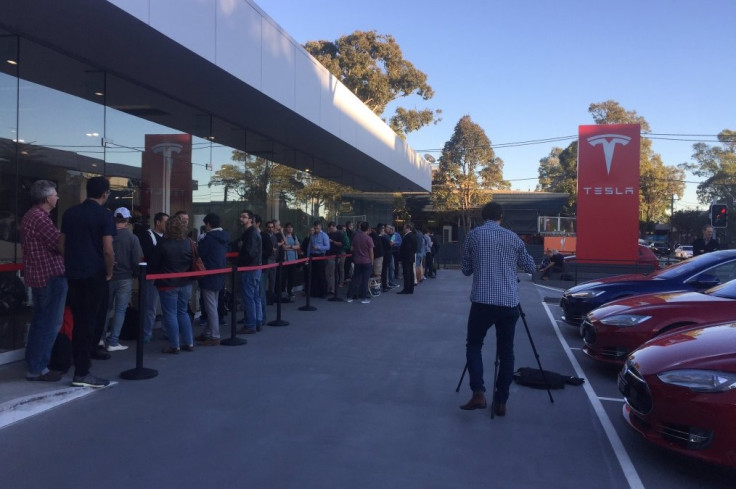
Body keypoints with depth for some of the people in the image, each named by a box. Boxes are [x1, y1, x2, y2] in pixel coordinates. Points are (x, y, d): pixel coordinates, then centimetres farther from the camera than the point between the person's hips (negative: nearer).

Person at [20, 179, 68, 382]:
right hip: (50, 276, -11)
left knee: (40, 322, 16)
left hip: (38, 275, 11)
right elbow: (61, 244, -19)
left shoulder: (30, 216, 15)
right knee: (50, 324, -3)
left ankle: (32, 364, 24)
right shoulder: (41, 219, -19)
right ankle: (37, 368, 2)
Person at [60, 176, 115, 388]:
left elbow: (61, 244, 13)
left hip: (73, 273, 6)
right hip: (95, 274, -6)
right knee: (89, 320, -3)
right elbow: (108, 250, -15)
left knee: (79, 318, 17)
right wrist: (109, 272, -1)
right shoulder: (104, 215, -9)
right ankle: (82, 373, -1)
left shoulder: (70, 213, 10)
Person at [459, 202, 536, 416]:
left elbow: (465, 270, 10)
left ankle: (478, 394, -1)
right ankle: (501, 402, 12)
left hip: (482, 301, -2)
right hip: (509, 303, 2)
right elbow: (530, 267, 18)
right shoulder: (513, 237, 9)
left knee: (474, 345, 14)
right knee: (506, 352, 11)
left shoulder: (473, 235, 3)